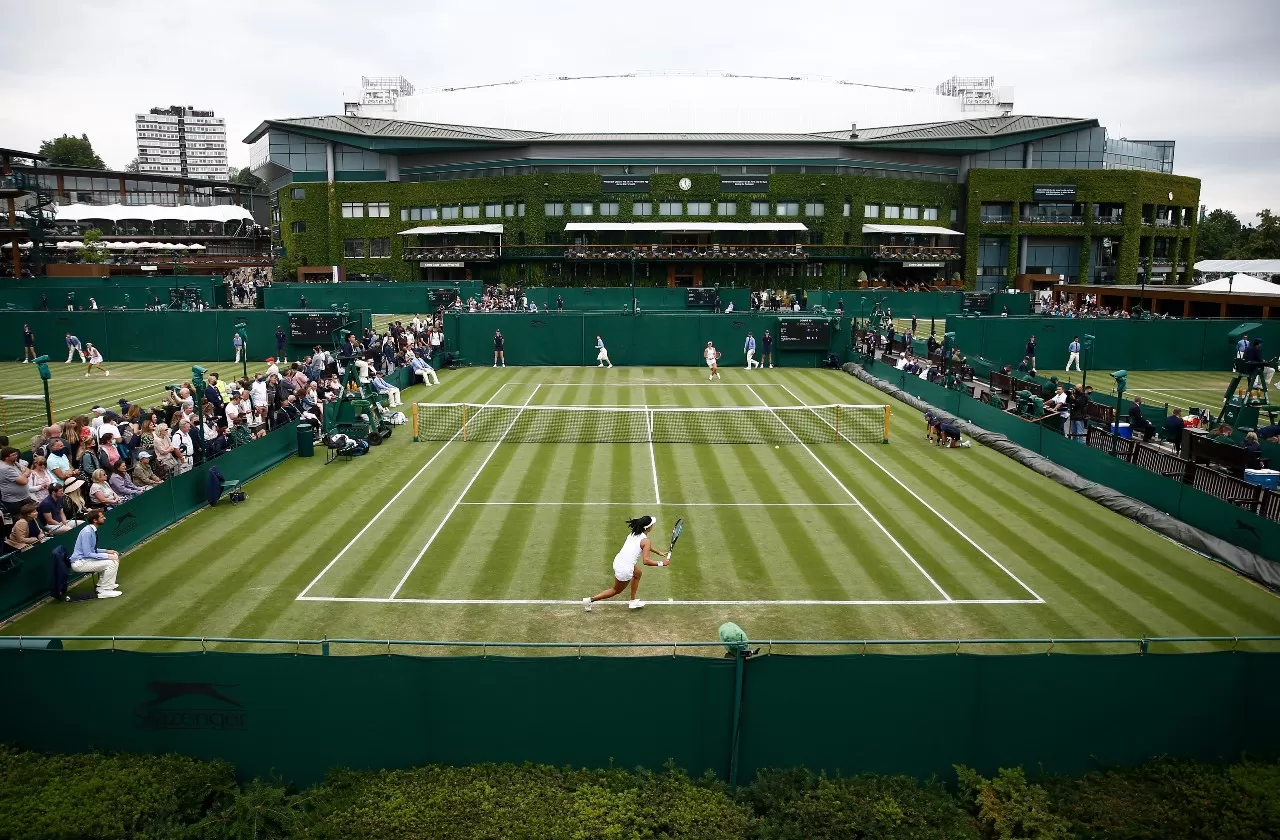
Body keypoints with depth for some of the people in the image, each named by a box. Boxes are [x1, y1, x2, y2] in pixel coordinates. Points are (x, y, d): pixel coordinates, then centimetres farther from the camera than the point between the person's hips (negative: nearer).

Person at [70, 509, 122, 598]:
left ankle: (102, 585, 19)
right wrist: (107, 556, -23)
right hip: (79, 563, -10)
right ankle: (104, 591, -12)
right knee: (111, 563, -21)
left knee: (114, 556, 12)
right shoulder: (87, 532, -23)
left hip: (86, 558, 10)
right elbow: (88, 554, -26)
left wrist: (106, 551, 5)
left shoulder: (93, 530, 7)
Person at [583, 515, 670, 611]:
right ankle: (590, 600, 20)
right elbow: (645, 561, -25)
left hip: (618, 560, 8)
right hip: (625, 570, -8)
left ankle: (633, 601, 39)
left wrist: (659, 553, 35)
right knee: (616, 590, 19)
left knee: (637, 574, 32)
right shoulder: (646, 541, -16)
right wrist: (661, 563, -18)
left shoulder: (633, 534, 8)